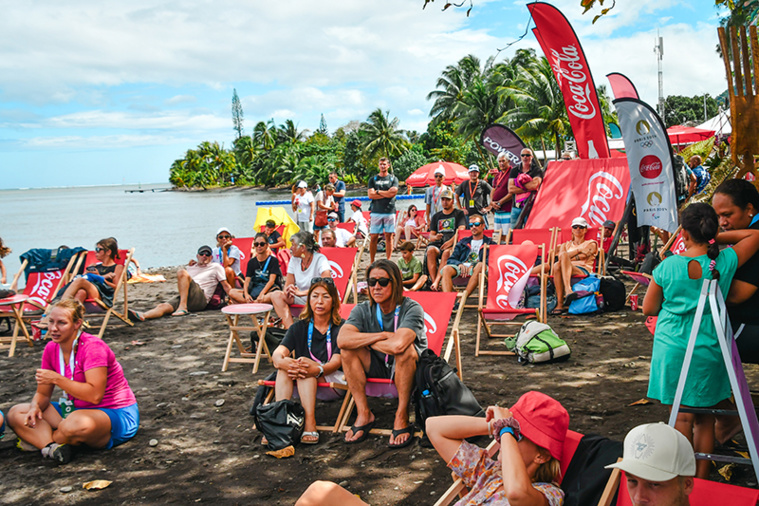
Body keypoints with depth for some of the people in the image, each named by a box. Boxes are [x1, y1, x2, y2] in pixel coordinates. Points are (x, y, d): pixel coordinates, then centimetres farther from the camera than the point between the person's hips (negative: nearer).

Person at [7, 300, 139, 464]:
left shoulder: (93, 347, -20)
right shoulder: (51, 349, 2)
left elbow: (95, 395, -28)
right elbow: (43, 394, 8)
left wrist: (57, 379, -27)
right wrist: (35, 407, -15)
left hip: (116, 413, -8)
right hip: (76, 409, 8)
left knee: (77, 423, -40)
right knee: (15, 414, -1)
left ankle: (39, 439, -8)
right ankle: (53, 447, -25)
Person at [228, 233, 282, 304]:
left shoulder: (273, 260, 3)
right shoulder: (251, 262, 14)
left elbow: (271, 280, -9)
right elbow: (247, 280, 3)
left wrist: (262, 293, -26)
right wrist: (246, 294, -18)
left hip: (269, 290, -4)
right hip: (254, 291, 4)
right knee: (231, 292, -18)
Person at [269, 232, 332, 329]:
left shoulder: (320, 259, -12)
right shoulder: (294, 260, 7)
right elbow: (288, 284, 6)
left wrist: (302, 293, -33)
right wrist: (288, 291, -20)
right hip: (301, 299, 6)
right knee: (276, 295, -18)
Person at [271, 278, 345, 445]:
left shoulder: (341, 328, -2)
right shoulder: (299, 327, 9)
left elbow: (336, 362, -15)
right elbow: (277, 353, -7)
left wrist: (317, 369, -38)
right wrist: (281, 361, -33)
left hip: (333, 381, -3)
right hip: (301, 384, 3)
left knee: (305, 368, -31)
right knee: (285, 367, -25)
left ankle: (310, 424, -40)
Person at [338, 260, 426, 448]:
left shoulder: (412, 309, -20)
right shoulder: (362, 310, -7)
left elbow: (398, 345, -38)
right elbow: (342, 339, -26)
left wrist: (365, 340, -20)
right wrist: (383, 336, -27)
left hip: (409, 368, -4)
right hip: (377, 367, 4)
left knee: (405, 349, -35)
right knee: (348, 349, -19)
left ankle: (401, 418, -22)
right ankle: (364, 414, -11)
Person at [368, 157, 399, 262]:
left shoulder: (393, 179, 9)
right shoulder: (373, 179, 12)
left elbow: (393, 193, -6)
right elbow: (370, 195, 0)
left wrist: (378, 191, -1)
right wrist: (386, 193, -5)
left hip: (389, 211, 0)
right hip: (376, 211, 1)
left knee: (389, 236, 1)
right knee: (374, 237, -1)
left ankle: (388, 260, 6)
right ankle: (372, 261, 4)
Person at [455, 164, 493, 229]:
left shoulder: (483, 183, 2)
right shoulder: (464, 184, 10)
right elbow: (456, 196, 18)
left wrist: (488, 208, -3)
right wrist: (461, 208, 11)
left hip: (481, 214, -3)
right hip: (468, 214, 3)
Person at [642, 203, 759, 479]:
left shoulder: (668, 266, -9)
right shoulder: (726, 262, -8)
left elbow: (648, 308, 2)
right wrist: (717, 237, 6)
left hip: (672, 347, -1)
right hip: (708, 350, 1)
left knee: (682, 416, 5)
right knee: (705, 418, 12)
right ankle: (701, 479, 21)